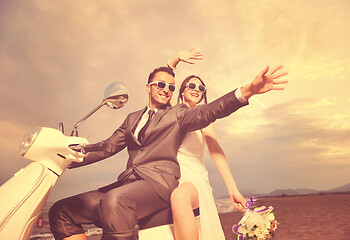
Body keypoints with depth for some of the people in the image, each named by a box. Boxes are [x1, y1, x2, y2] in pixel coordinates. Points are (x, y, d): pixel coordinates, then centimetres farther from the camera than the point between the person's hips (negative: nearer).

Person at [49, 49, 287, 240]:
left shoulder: (179, 114, 11)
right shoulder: (132, 118, 26)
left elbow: (209, 110, -6)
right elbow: (107, 147, 20)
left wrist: (247, 91, -24)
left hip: (159, 182, -6)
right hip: (127, 182, 6)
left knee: (113, 201, -38)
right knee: (61, 211, -7)